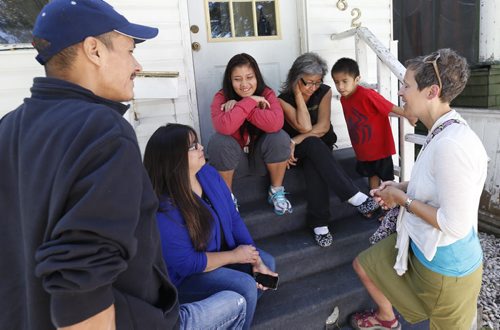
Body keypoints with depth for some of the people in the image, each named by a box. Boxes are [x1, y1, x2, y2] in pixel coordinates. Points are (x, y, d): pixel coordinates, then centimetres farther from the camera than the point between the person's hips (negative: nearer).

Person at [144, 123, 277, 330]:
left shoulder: (208, 174, -10)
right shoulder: (165, 209, -33)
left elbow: (234, 218, -5)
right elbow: (187, 264, -28)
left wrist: (256, 261, -11)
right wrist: (235, 256, -19)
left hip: (219, 253, 8)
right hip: (182, 276, -7)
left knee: (268, 262, 7)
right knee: (245, 287, -22)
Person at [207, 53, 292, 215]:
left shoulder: (266, 94, -13)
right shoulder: (221, 97, -15)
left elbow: (275, 123, -34)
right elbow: (225, 127, -37)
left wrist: (239, 107, -31)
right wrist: (250, 101, -32)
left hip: (260, 156, 1)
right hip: (233, 157, 0)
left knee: (280, 137, -27)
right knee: (219, 141, -31)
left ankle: (276, 191, -5)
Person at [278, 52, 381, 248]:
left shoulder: (324, 92, -4)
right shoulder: (283, 99, -12)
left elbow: (323, 126, -15)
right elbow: (304, 127, -23)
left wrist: (295, 140, -24)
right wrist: (298, 94, -20)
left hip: (321, 146, 2)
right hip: (297, 150, -2)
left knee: (314, 165, -34)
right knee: (313, 144, -36)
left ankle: (319, 224, -35)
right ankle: (355, 197, -40)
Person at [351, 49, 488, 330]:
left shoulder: (451, 144, -32)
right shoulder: (442, 131, -2)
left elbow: (454, 225, -30)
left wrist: (402, 199, -19)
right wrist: (402, 187, -1)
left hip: (446, 265, -9)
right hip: (422, 245, 10)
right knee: (364, 264, 25)